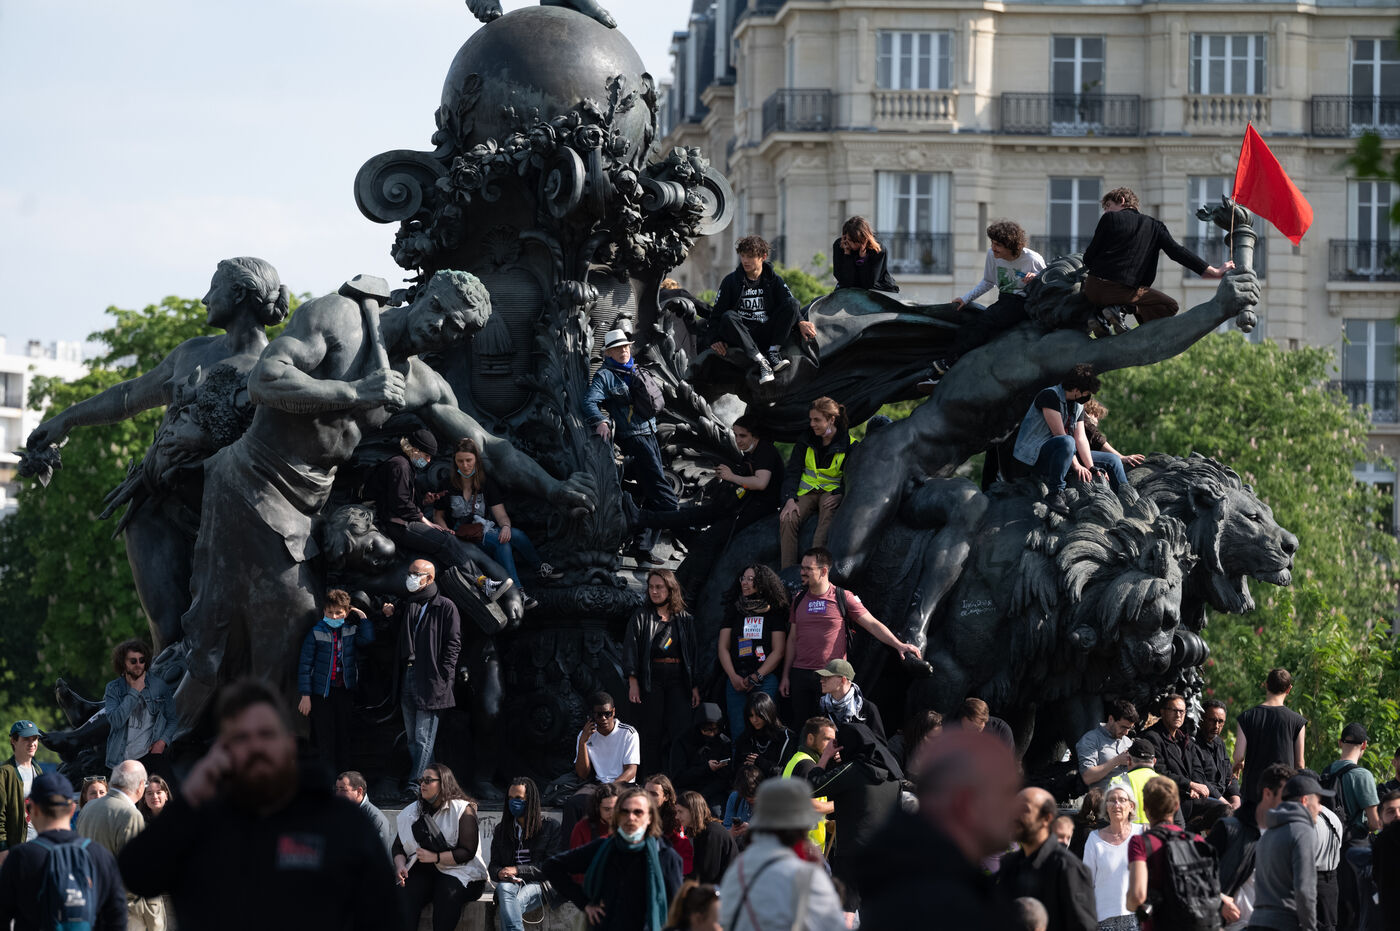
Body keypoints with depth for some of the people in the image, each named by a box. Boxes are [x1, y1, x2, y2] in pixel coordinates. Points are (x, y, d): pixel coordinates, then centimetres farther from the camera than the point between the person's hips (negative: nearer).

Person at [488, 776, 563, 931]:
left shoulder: (549, 827, 7)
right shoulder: (501, 830, 21)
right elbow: (493, 866, 19)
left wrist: (517, 870, -11)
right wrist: (500, 873, -8)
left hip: (540, 885, -3)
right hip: (512, 883, 3)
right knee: (504, 888, -38)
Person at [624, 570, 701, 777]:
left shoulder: (685, 620, 12)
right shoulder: (641, 616, 7)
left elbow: (694, 654, 14)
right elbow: (630, 649, -1)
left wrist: (695, 686, 7)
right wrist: (633, 682, -12)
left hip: (678, 681, 1)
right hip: (650, 680, -1)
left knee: (680, 732, -9)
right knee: (651, 733, -3)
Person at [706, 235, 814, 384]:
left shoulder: (774, 280, 9)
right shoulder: (731, 281, 6)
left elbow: (791, 306, 0)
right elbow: (716, 314, 3)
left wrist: (801, 322, -23)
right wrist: (715, 339, -13)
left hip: (768, 335, 1)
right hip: (743, 335, -1)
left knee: (792, 303, -18)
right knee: (728, 317, -33)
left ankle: (773, 353, -23)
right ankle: (760, 361, -42)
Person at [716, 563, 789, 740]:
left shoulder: (774, 612, 5)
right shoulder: (734, 611, 14)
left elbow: (778, 651, 1)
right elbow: (723, 648, 11)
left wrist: (756, 677, -9)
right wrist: (733, 677, -4)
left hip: (765, 679, -3)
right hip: (736, 680, 3)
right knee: (738, 731, -2)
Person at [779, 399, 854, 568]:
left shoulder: (849, 445, -2)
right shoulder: (806, 440, 6)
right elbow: (792, 472, 3)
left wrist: (836, 495, -19)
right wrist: (790, 500, -13)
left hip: (831, 492, -3)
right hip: (806, 492, 3)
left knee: (829, 507, -39)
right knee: (788, 519, -29)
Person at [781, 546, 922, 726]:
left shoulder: (843, 598, -2)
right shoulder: (799, 600, 10)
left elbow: (872, 624, -4)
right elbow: (792, 639, 15)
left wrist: (898, 644, -17)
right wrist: (785, 676, 12)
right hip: (801, 674, 4)